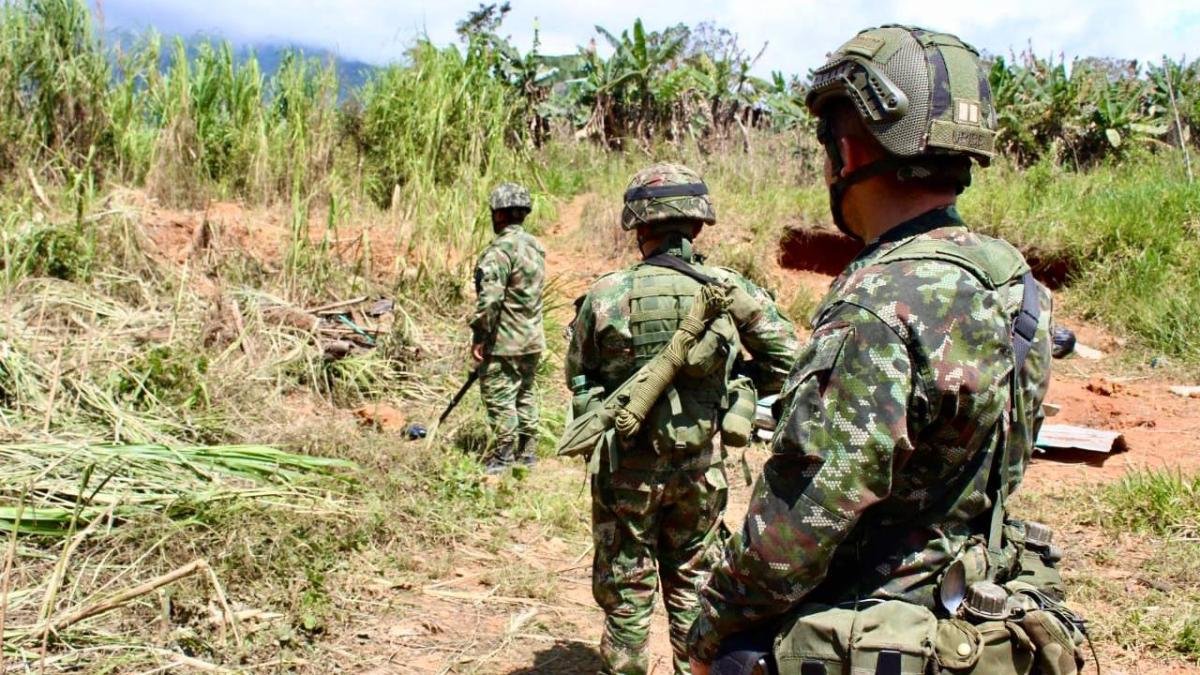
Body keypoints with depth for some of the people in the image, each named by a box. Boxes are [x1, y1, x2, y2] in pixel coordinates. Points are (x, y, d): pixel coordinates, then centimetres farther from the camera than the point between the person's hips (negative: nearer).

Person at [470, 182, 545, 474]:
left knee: (500, 396, 0)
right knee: (525, 394, 17)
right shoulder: (535, 246, 9)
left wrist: (479, 336, -17)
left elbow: (489, 298, -26)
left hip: (504, 341, -9)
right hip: (532, 339, 9)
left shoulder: (500, 250, -19)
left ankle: (504, 456, 5)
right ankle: (527, 452, 24)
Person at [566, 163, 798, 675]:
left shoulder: (605, 296, -13)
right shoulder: (729, 290, -9)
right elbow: (785, 358, -2)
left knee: (626, 590, 13)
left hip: (627, 464, -1)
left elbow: (578, 375, 0)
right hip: (700, 462, 2)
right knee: (693, 583, 19)